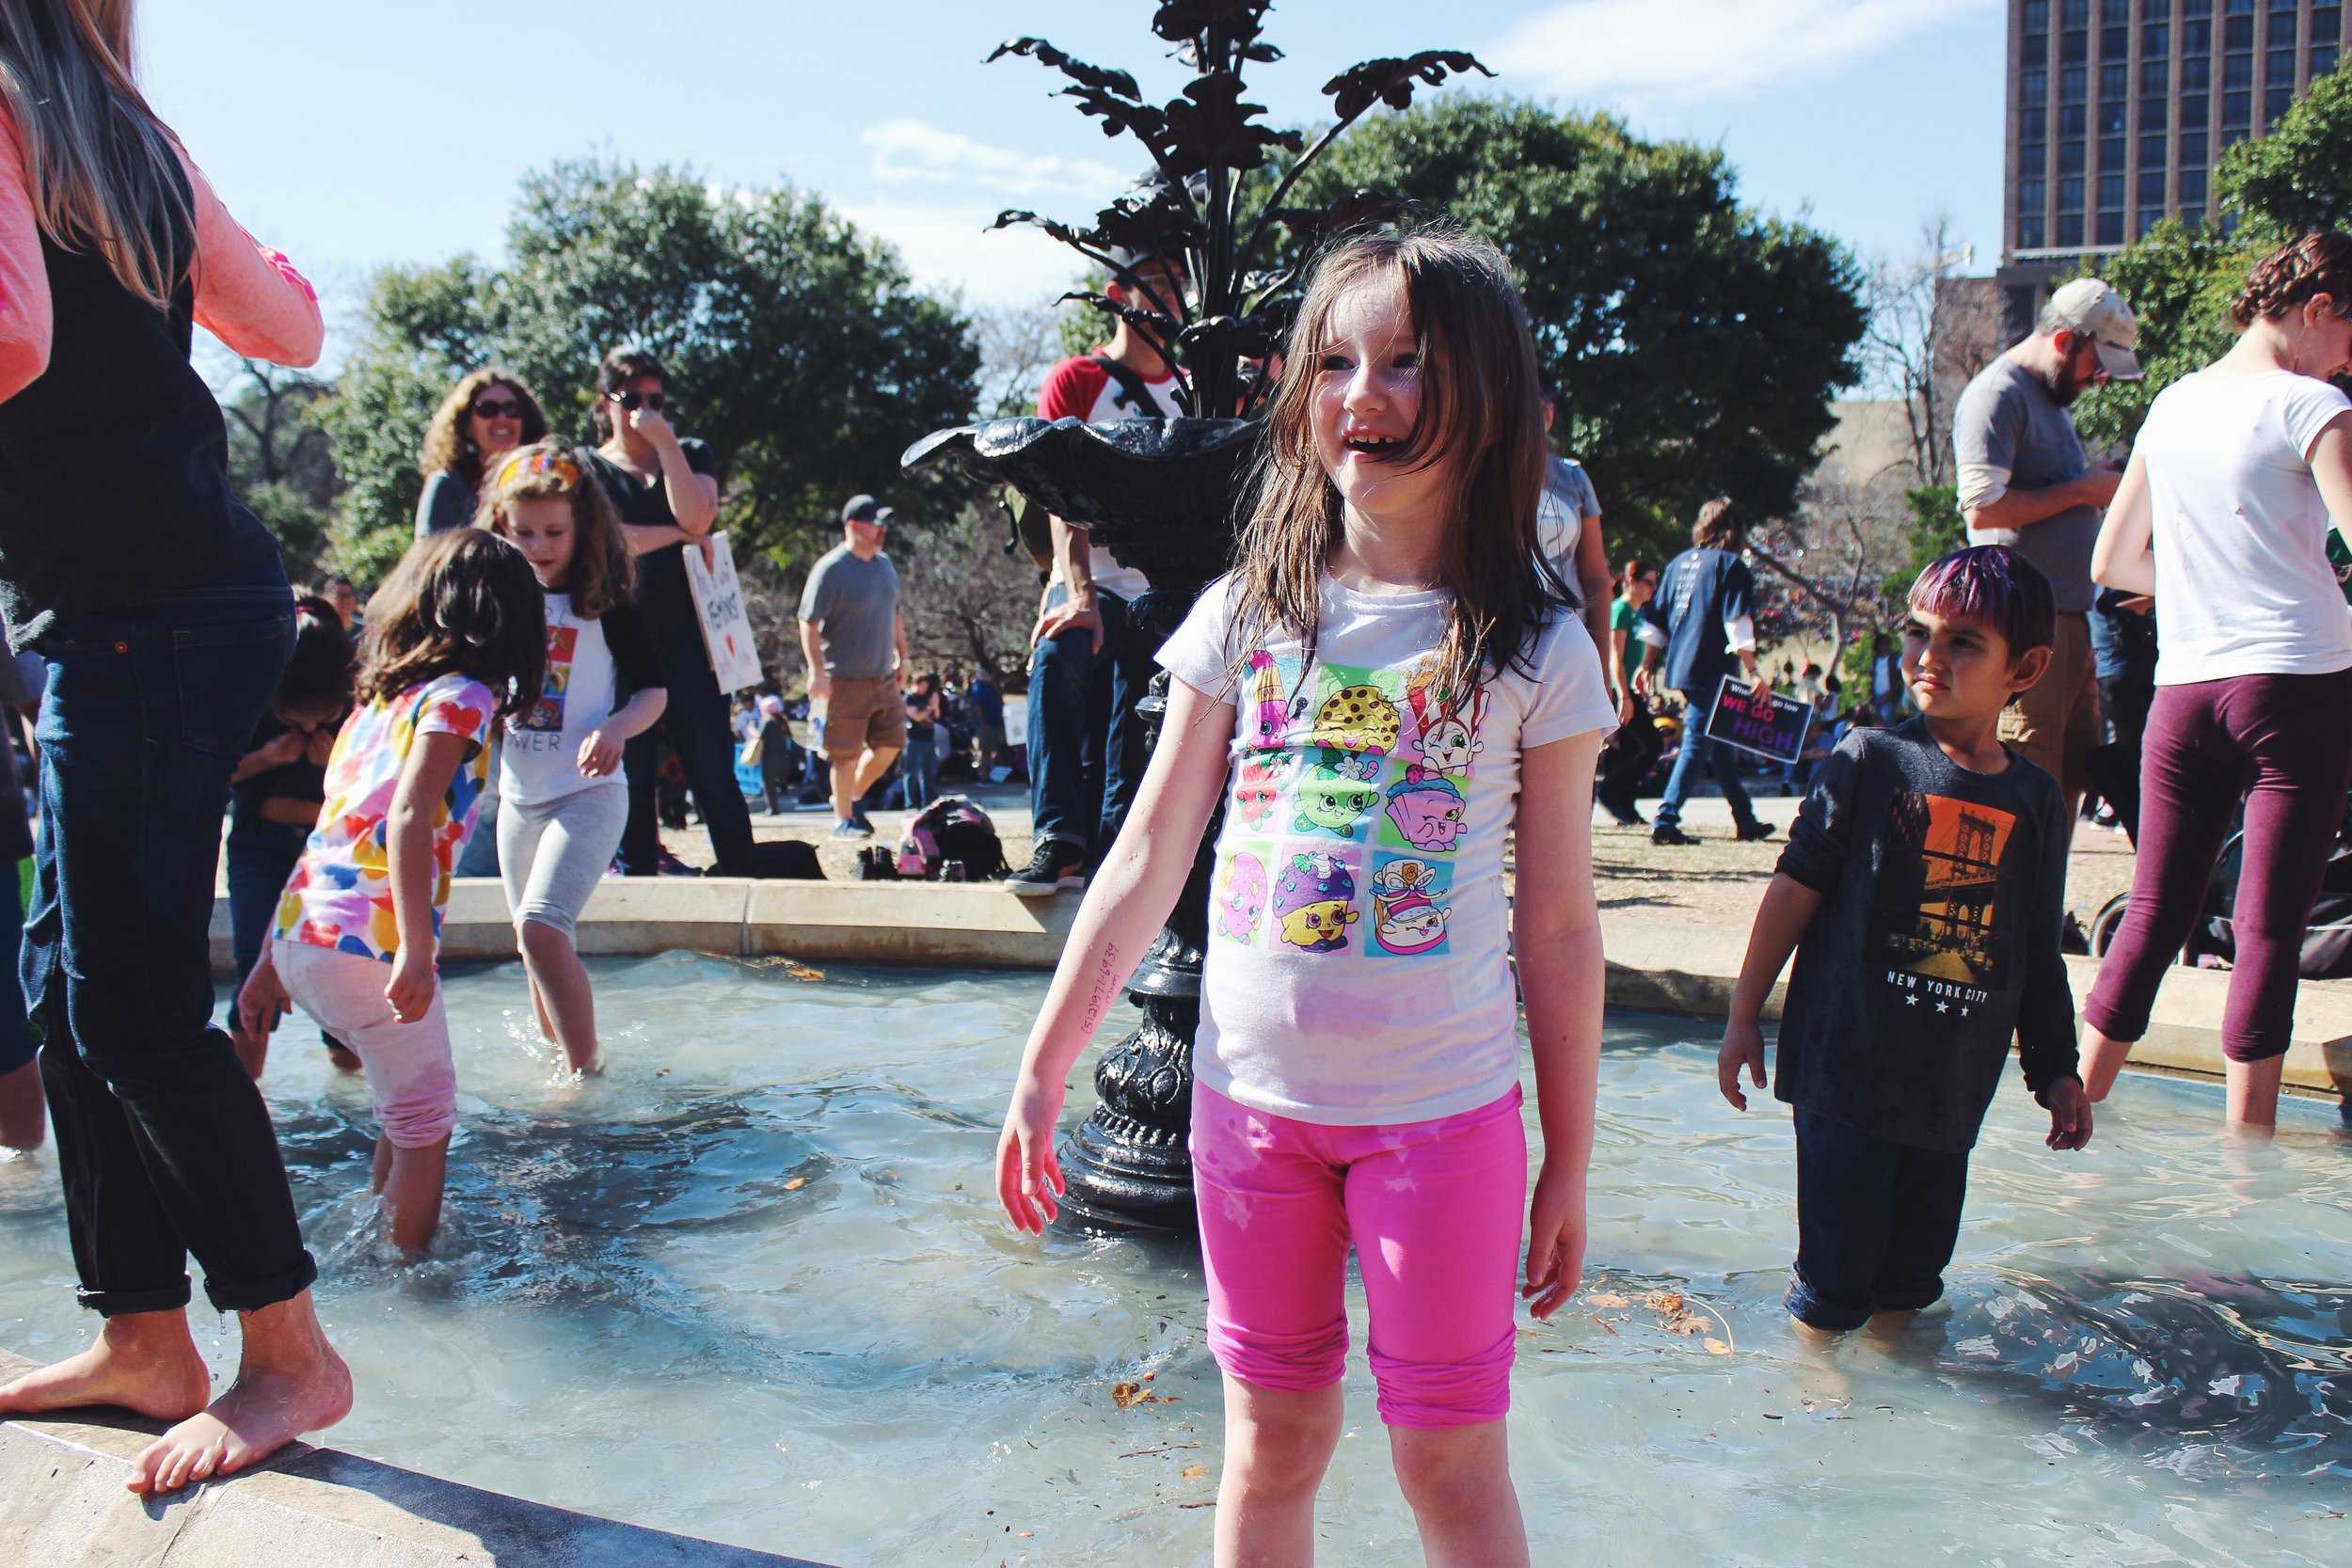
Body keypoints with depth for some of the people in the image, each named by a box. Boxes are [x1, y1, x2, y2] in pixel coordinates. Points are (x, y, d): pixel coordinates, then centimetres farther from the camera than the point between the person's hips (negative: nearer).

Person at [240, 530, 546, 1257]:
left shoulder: (378, 699, 18)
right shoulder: (461, 696, -4)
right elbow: (408, 820, -19)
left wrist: (272, 961, 23)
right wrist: (418, 951, -25)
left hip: (300, 938, 8)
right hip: (369, 944, -8)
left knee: (410, 1104, 23)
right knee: (424, 1121, 6)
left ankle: (383, 1240, 31)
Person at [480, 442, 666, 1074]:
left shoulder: (605, 605, -7)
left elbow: (653, 691, -3)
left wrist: (614, 729, -21)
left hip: (587, 793, -6)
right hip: (518, 797, 6)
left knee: (541, 927, -22)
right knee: (539, 947, 15)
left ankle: (588, 1068, -11)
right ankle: (557, 1056, 33)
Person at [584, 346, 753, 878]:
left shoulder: (691, 455, 14)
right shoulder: (587, 470, 11)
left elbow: (696, 517, -7)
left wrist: (665, 441, -8)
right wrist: (679, 536, -5)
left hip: (687, 637, 0)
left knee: (712, 767, -4)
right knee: (630, 771, 3)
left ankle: (739, 871, 0)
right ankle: (637, 872, 12)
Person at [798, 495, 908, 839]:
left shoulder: (885, 564, 11)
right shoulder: (831, 569, -12)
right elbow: (808, 623, -13)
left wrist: (902, 657, 21)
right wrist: (817, 672, -17)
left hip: (884, 677, 7)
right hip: (845, 680, -7)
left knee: (890, 743, 8)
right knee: (846, 753, -2)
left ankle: (854, 796, 28)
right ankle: (842, 819, 12)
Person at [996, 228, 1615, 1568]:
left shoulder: (1536, 647, -5)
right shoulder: (1248, 612, 1)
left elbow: (1560, 924, -1)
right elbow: (1147, 863, 3)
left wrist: (1571, 1160, 2)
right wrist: (1044, 1070, 1)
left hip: (1442, 1106, -2)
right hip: (1253, 1092, 2)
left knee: (1450, 1457, 9)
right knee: (1274, 1437, 16)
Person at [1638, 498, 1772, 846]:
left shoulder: (1678, 563, 14)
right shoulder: (1730, 565, -6)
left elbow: (1656, 619, 16)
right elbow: (1737, 624, -15)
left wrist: (1647, 665, 21)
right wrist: (1752, 670, -15)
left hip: (1680, 669, 8)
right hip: (1712, 671, -8)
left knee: (1720, 744, 16)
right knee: (1697, 745, -7)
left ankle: (1745, 820, 25)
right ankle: (1665, 821, -13)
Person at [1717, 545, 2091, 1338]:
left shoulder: (2035, 799, 5)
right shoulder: (1870, 760, -4)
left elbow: (2038, 949, 13)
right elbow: (1793, 891, -3)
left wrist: (2056, 1069, 15)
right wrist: (1744, 1016, -2)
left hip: (1954, 1081, 3)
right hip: (1846, 1063, -3)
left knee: (1918, 1260, 12)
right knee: (1836, 1263, 1)